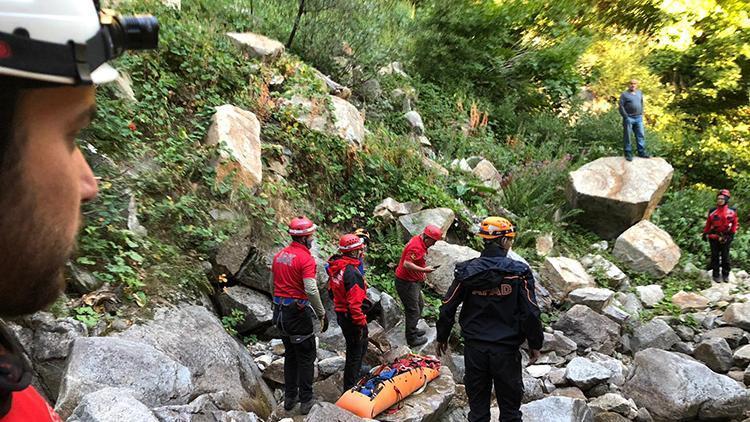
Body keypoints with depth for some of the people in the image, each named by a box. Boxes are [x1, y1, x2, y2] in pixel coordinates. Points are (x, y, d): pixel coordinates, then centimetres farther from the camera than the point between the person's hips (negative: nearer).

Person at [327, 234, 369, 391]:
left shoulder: (335, 267, 4)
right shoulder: (352, 272, -26)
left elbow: (332, 291, 15)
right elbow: (354, 302, -27)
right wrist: (361, 322, -21)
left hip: (341, 314, 10)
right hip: (351, 317, -10)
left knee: (361, 346, 28)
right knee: (355, 352, 4)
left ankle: (356, 373, 45)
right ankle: (350, 388, 15)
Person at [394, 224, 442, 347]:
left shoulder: (420, 242, 8)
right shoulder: (416, 247, -26)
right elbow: (407, 264, -33)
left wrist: (422, 271, 12)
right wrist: (424, 270, -29)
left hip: (413, 281, 11)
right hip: (407, 283, -11)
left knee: (420, 305, 23)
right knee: (413, 311, -1)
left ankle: (412, 329, 39)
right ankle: (412, 339, 11)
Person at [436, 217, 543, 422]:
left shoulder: (466, 270, -5)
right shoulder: (519, 272, -10)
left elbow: (448, 308, -2)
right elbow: (531, 312, -9)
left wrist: (442, 337, 13)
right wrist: (535, 344, 5)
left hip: (474, 347, 2)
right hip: (506, 349, -2)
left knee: (477, 405, 16)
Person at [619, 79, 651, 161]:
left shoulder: (639, 93, 13)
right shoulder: (624, 94, -5)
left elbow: (641, 103, 22)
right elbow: (621, 106, -10)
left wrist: (641, 114, 11)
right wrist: (626, 117, -15)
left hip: (638, 118, 6)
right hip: (629, 118, -6)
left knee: (641, 135, 6)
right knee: (627, 136, -1)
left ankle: (642, 152, 12)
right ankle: (628, 154, 6)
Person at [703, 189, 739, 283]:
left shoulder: (732, 211, -4)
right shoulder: (712, 211, -2)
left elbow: (735, 224, 6)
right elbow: (708, 223, 7)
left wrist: (732, 234, 0)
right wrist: (705, 233, 8)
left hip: (726, 238, 0)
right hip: (714, 237, 0)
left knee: (725, 256, 8)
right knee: (715, 256, 7)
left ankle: (725, 274, 22)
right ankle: (715, 274, 15)